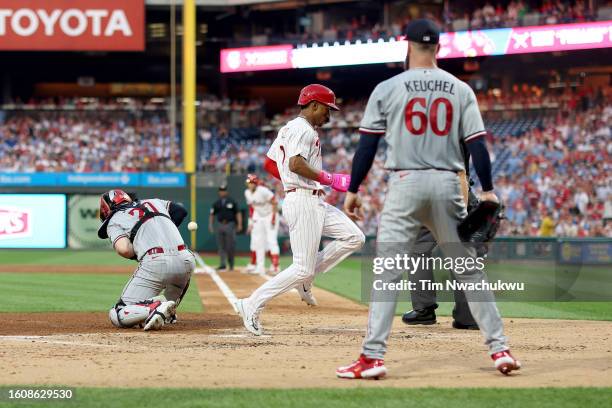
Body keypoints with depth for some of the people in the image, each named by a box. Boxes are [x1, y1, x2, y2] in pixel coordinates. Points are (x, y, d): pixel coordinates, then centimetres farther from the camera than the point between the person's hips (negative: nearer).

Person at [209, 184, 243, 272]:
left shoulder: (232, 202, 4)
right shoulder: (216, 203, 12)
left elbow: (238, 213, 2)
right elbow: (212, 214, 15)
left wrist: (239, 224, -8)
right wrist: (211, 225, 3)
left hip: (230, 225, -3)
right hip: (220, 226, 3)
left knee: (230, 247, -5)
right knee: (221, 246, -1)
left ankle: (231, 265, 6)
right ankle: (223, 264, -1)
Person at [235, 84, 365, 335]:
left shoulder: (288, 129, 20)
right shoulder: (303, 129, -10)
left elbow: (269, 164, 24)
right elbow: (296, 164, -25)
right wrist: (330, 180, -21)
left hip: (315, 203, 10)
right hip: (303, 202, -10)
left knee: (354, 238, 6)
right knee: (302, 268, -10)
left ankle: (304, 280, 8)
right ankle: (252, 305, -5)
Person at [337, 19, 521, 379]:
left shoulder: (387, 89, 1)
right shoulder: (460, 90, 5)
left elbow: (367, 145, 0)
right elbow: (477, 143, 1)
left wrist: (353, 190, 6)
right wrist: (488, 190, 4)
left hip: (405, 184, -2)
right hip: (447, 185, 2)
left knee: (387, 272, -1)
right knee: (470, 270, 9)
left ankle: (373, 357, -8)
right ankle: (500, 348, 6)